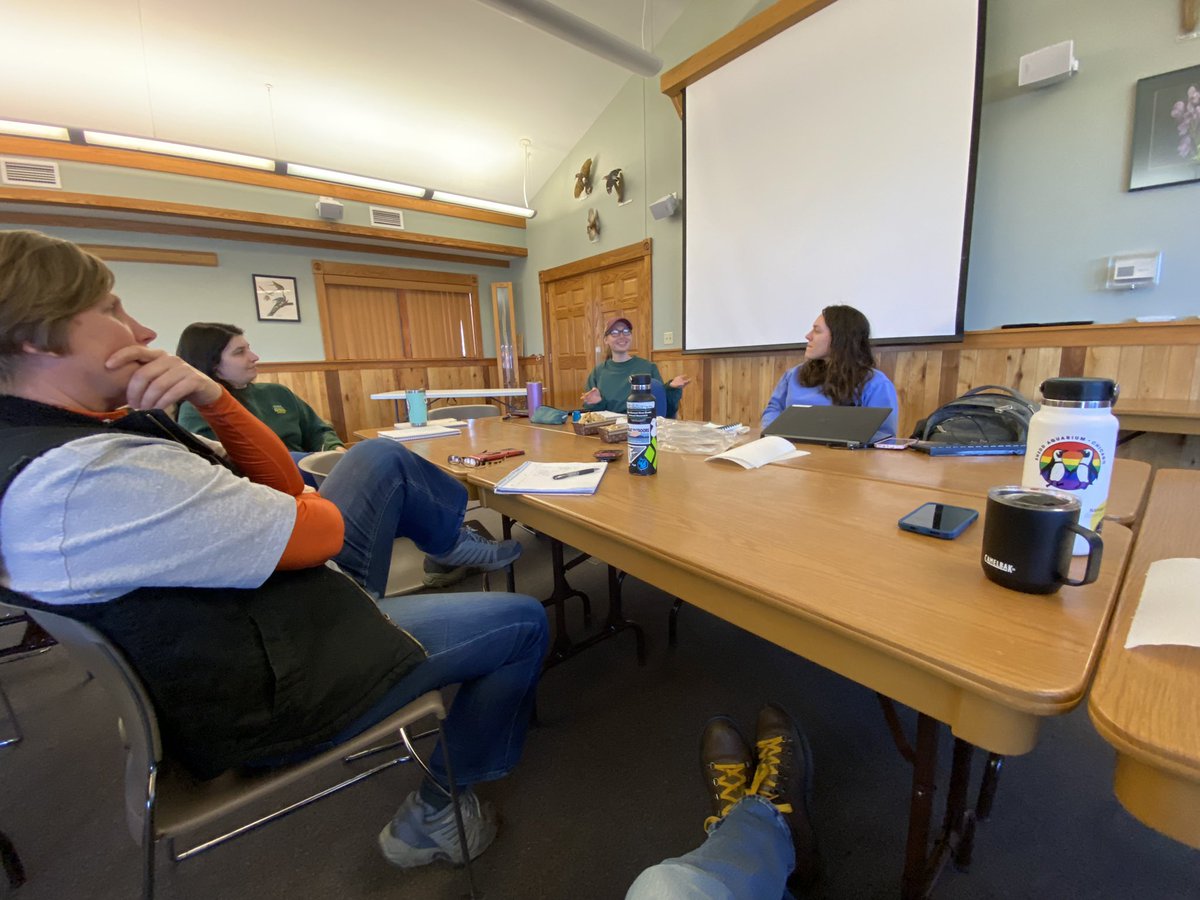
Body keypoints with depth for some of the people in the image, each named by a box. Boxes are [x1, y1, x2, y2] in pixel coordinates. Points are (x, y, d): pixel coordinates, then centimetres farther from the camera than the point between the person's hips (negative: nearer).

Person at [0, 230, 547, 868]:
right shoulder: (87, 477, -32)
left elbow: (281, 484, -3)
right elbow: (320, 529, -24)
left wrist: (211, 396, -19)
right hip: (265, 693, -9)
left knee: (383, 458, 11)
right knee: (522, 624, -1)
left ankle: (467, 549, 33)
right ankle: (433, 816, 20)